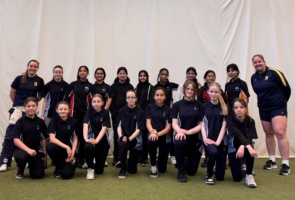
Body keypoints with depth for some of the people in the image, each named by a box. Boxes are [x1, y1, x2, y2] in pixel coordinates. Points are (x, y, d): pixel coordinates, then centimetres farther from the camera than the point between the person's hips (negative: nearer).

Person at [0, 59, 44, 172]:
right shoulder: (19, 78, 0)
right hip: (18, 108, -1)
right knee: (11, 132, -11)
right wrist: (17, 103, 7)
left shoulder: (39, 81, 2)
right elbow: (12, 93, 8)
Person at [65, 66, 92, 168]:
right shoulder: (73, 84, 7)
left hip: (85, 114, 0)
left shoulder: (90, 86, 5)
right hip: (74, 113, 0)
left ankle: (81, 160, 9)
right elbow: (67, 98, 6)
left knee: (83, 137, 1)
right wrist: (68, 111, 0)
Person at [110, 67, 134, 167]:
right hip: (116, 114, 0)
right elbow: (111, 101, 3)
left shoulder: (130, 86, 7)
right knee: (117, 135, -1)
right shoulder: (113, 86, 7)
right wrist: (113, 113, -6)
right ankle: (116, 157, 4)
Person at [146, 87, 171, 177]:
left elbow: (168, 127, -7)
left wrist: (157, 134, -25)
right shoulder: (149, 107, 2)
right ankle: (153, 166, -12)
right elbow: (148, 123, -6)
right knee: (151, 142, -39)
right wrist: (152, 131, -28)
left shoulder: (168, 110, -1)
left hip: (165, 137, 0)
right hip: (153, 135, 0)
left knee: (162, 169, 0)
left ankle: (159, 161, 41)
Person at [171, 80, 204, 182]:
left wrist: (188, 132, -20)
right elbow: (174, 123, -6)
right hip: (181, 135, -1)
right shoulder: (177, 105, 2)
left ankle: (188, 160, 43)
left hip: (195, 137, 1)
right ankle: (181, 171, -15)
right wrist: (179, 131, -29)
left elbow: (201, 124, -3)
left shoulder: (199, 105, 2)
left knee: (191, 171, 4)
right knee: (179, 142, -40)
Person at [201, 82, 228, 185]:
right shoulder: (204, 106, 4)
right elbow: (202, 124, 2)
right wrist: (205, 138, -13)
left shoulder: (225, 107, 3)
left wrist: (218, 141, -13)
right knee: (213, 152, -37)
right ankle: (209, 175, -7)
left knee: (220, 176, 0)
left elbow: (224, 126, -3)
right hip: (208, 139, -1)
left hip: (221, 140, 1)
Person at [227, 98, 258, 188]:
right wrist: (249, 147, -51)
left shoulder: (250, 121, -13)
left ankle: (249, 175, -16)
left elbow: (249, 138, -26)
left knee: (249, 150, -38)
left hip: (245, 146, 1)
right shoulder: (230, 120, -19)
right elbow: (238, 134, -35)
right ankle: (242, 168, 26)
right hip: (233, 148, -1)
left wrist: (242, 146, -47)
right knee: (237, 178, -11)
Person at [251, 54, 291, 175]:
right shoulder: (254, 78, 4)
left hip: (278, 107, -6)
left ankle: (285, 164, -9)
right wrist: (265, 101, 14)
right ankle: (272, 160, 22)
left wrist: (281, 101, 5)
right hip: (263, 109, 6)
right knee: (268, 134, 11)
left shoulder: (274, 73, -14)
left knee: (280, 133, -15)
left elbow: (286, 89, -7)